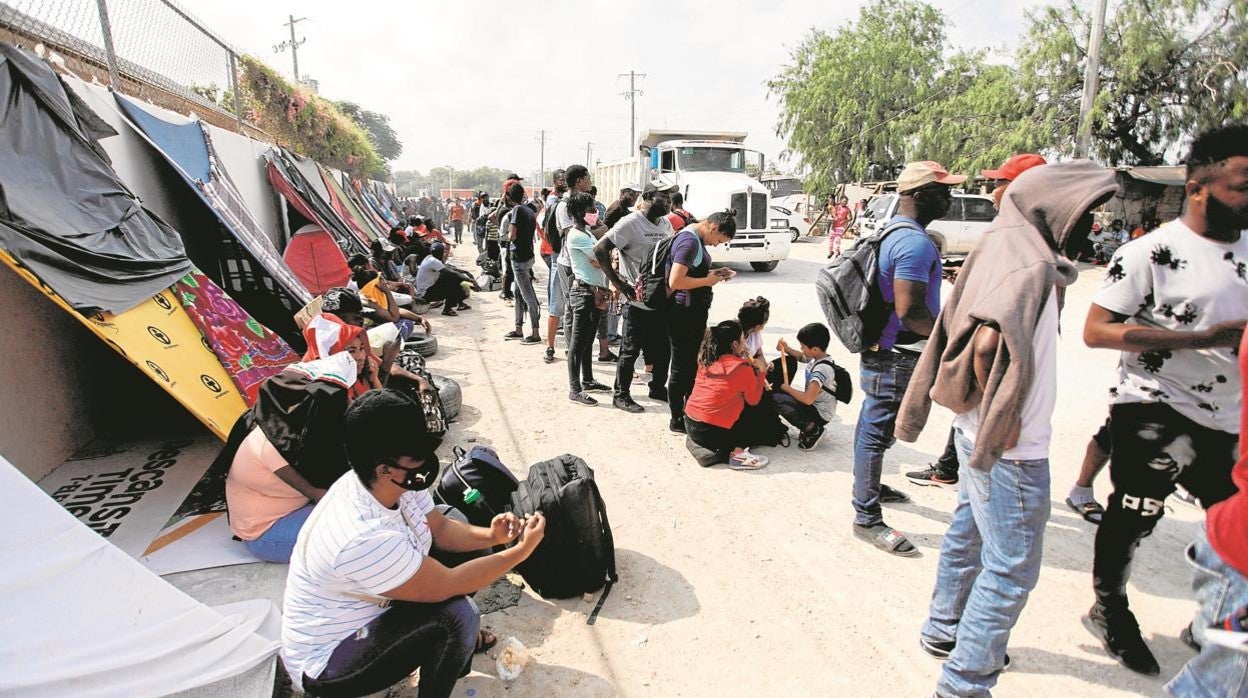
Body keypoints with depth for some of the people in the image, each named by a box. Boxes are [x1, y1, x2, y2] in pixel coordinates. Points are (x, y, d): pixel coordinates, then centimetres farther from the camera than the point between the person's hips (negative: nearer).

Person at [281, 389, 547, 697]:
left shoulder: (396, 483, -14)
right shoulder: (364, 539, -38)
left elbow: (440, 527, 2)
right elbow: (446, 585, -28)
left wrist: (490, 537, -16)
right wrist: (521, 551, -22)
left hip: (367, 608, 8)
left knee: (459, 539, 3)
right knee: (456, 615, -27)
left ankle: (458, 642, 22)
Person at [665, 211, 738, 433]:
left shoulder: (696, 239, 12)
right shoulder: (689, 241, -19)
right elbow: (675, 281, -26)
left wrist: (714, 273, 10)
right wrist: (708, 280, -16)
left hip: (694, 312, 10)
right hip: (683, 313, -10)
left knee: (694, 365, 19)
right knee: (682, 367, 0)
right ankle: (677, 420, 12)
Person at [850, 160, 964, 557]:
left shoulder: (894, 232, 12)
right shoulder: (915, 242, -22)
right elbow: (910, 310, -29)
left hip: (882, 350, 11)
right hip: (897, 357, -11)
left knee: (876, 427, 22)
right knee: (878, 432, -2)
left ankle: (871, 488, 41)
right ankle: (867, 519, 8)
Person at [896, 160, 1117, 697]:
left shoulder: (1008, 253, 7)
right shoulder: (1029, 266, -21)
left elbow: (973, 335, 14)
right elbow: (988, 342, -35)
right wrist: (1000, 417, -21)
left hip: (980, 438, 10)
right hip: (1010, 451, -10)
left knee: (968, 535, 23)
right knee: (1011, 570, 3)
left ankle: (944, 632, 43)